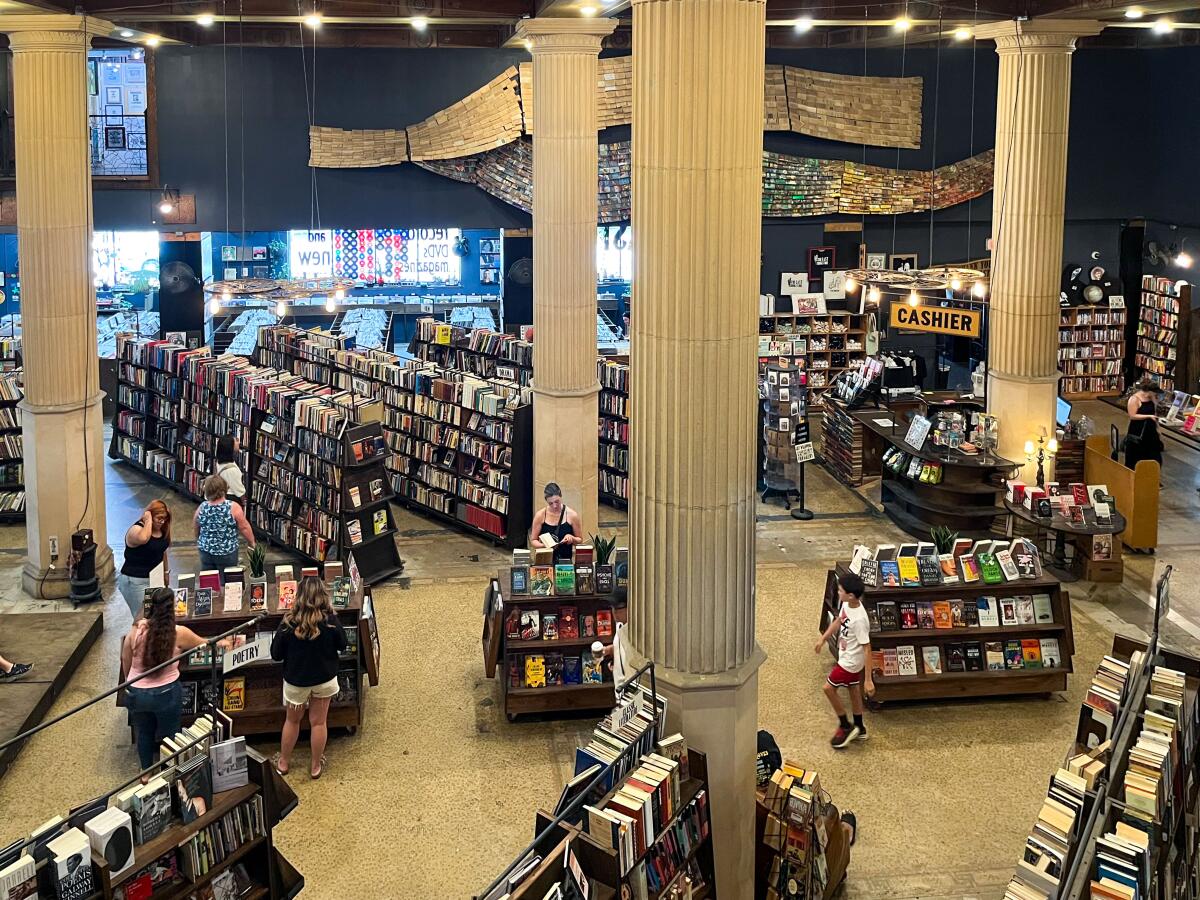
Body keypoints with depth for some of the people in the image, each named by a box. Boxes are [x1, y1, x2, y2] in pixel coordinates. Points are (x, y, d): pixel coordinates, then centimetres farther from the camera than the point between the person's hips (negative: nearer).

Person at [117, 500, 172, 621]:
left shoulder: (162, 530, 5)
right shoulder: (136, 529, -17)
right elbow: (143, 538, -42)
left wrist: (166, 573, 24)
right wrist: (148, 521, -28)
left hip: (155, 578, 8)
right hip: (135, 581, -8)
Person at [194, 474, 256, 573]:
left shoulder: (201, 508, -9)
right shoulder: (233, 508, -20)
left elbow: (196, 530, 7)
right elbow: (244, 528, -12)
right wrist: (251, 542, 6)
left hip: (206, 552, 3)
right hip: (227, 554, -3)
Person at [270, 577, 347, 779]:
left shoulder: (289, 623, -23)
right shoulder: (331, 621, -21)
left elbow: (276, 655, -12)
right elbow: (342, 645, -4)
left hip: (296, 681, 0)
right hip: (325, 679, 0)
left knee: (292, 720, 23)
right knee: (318, 722, 17)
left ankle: (283, 762, 39)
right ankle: (316, 766, 31)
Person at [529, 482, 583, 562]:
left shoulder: (572, 515, 1)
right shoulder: (540, 515, 2)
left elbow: (580, 540, 11)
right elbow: (533, 541, 8)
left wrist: (572, 538, -10)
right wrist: (544, 545, -11)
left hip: (566, 560, 0)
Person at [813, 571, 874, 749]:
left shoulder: (859, 619, -34)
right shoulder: (846, 604, -9)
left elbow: (867, 649, -30)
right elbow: (839, 621, 14)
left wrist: (868, 679, -27)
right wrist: (823, 639, 19)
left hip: (851, 661, -9)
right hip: (848, 658, 9)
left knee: (829, 688, 3)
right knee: (853, 690, 21)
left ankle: (845, 726, 19)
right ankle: (859, 729, 38)